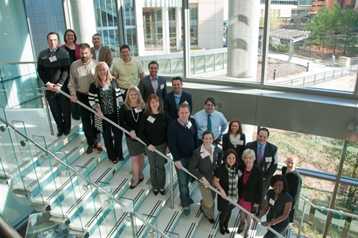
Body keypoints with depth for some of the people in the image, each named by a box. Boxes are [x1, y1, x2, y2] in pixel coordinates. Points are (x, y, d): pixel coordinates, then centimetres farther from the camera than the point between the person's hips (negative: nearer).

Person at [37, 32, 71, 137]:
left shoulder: (64, 53, -3)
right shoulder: (42, 54, 7)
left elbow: (66, 70, -9)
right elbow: (40, 70, 4)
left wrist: (59, 84, -16)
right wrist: (47, 83, -9)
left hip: (63, 87, -2)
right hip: (49, 88, 3)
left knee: (65, 109, 8)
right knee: (55, 111, 9)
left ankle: (67, 128, 27)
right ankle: (60, 128, 26)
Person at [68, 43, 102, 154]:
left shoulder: (96, 64, -7)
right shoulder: (74, 65, -2)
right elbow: (71, 82, 3)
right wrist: (73, 94, -9)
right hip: (82, 96, 1)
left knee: (96, 119, 11)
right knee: (86, 121, 10)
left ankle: (96, 141, 30)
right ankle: (90, 143, 27)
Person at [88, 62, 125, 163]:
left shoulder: (113, 82, 0)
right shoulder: (94, 86, -6)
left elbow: (120, 95, 5)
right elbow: (91, 100, -1)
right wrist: (97, 110, -14)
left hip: (116, 113, 1)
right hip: (103, 115, -1)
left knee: (118, 134, 9)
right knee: (107, 136, 11)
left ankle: (119, 154, 29)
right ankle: (112, 156, 29)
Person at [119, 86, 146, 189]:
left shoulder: (143, 106, -7)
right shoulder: (124, 108, -7)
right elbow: (122, 122, -9)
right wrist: (130, 131, -23)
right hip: (130, 136, -1)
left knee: (141, 155, 15)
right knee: (134, 158, 3)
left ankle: (140, 175, 34)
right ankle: (135, 178, 18)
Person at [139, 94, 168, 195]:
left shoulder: (163, 116, -7)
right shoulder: (145, 116, -10)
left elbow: (167, 131, -2)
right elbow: (141, 133, -7)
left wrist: (167, 144, -6)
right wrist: (148, 144, -14)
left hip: (162, 146, 0)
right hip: (150, 146, 0)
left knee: (161, 166, 12)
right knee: (153, 167, 14)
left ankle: (162, 186, 31)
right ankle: (155, 186, 32)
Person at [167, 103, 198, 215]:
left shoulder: (192, 122, -5)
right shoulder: (173, 125, -19)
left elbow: (195, 138, 6)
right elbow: (171, 144, -17)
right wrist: (176, 159, -18)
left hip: (192, 156, 4)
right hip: (180, 158, -4)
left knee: (188, 178, 18)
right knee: (183, 181, 4)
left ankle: (185, 197, 40)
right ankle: (186, 204, 20)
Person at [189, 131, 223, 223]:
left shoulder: (216, 149, -12)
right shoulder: (197, 152, -25)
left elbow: (220, 154, 14)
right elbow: (191, 168, -17)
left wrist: (219, 166, 6)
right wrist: (202, 178, -22)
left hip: (215, 178, 5)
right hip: (204, 180, -4)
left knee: (211, 198, 23)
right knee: (210, 204, 0)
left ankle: (203, 205, 59)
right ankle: (209, 215, 37)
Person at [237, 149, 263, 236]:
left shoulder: (257, 172, -21)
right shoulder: (241, 169, -11)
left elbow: (259, 188, -14)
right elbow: (239, 184, 0)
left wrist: (257, 202, -12)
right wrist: (238, 196, 5)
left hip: (251, 199, -3)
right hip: (241, 197, 3)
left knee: (248, 216, 18)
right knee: (241, 213, 25)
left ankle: (246, 231, 45)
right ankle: (242, 224, 56)